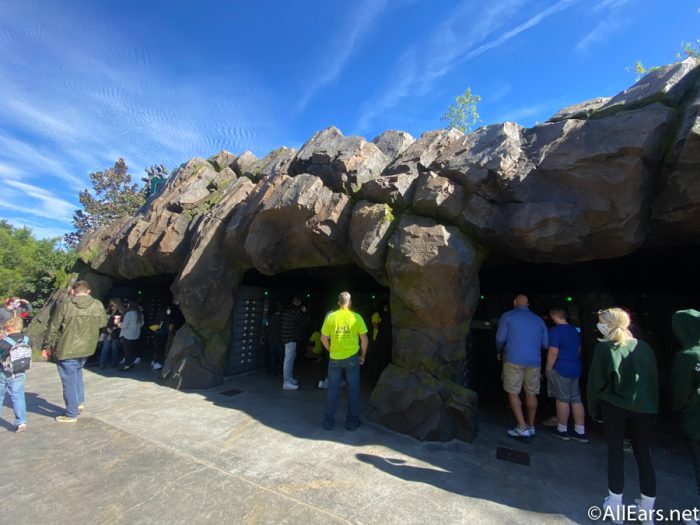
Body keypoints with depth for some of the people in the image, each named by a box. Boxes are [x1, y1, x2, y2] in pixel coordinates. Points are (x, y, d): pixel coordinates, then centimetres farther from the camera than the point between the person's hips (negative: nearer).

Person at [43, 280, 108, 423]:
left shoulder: (65, 305, -11)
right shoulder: (98, 305, -3)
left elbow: (53, 328, -4)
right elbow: (103, 323, 10)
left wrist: (48, 346, 8)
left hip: (67, 349, -4)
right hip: (86, 348, 4)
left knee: (69, 381, 6)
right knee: (77, 374, 28)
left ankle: (71, 414, 16)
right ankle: (80, 402, 26)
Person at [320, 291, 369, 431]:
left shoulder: (331, 317, -4)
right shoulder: (356, 317, -8)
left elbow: (323, 338, 2)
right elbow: (364, 339, -5)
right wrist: (363, 355, 9)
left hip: (335, 358, 2)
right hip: (352, 358, -1)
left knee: (333, 390, 13)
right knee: (353, 390, 12)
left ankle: (328, 421, 21)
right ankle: (352, 422, 21)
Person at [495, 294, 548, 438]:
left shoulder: (507, 316, 1)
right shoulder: (538, 319, 11)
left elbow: (500, 338, -3)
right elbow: (545, 343, 13)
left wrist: (499, 352, 15)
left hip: (514, 359, -4)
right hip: (534, 361, 4)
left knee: (513, 393, 3)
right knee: (531, 393, 14)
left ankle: (522, 427, -2)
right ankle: (531, 426, 24)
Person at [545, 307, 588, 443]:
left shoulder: (555, 330, -16)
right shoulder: (574, 330, 11)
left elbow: (553, 352, -20)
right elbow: (578, 350, 21)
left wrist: (548, 370, -11)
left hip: (561, 369, -8)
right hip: (575, 368, 8)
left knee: (562, 399, 2)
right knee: (576, 399, 12)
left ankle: (562, 430, 14)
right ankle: (580, 432, 17)